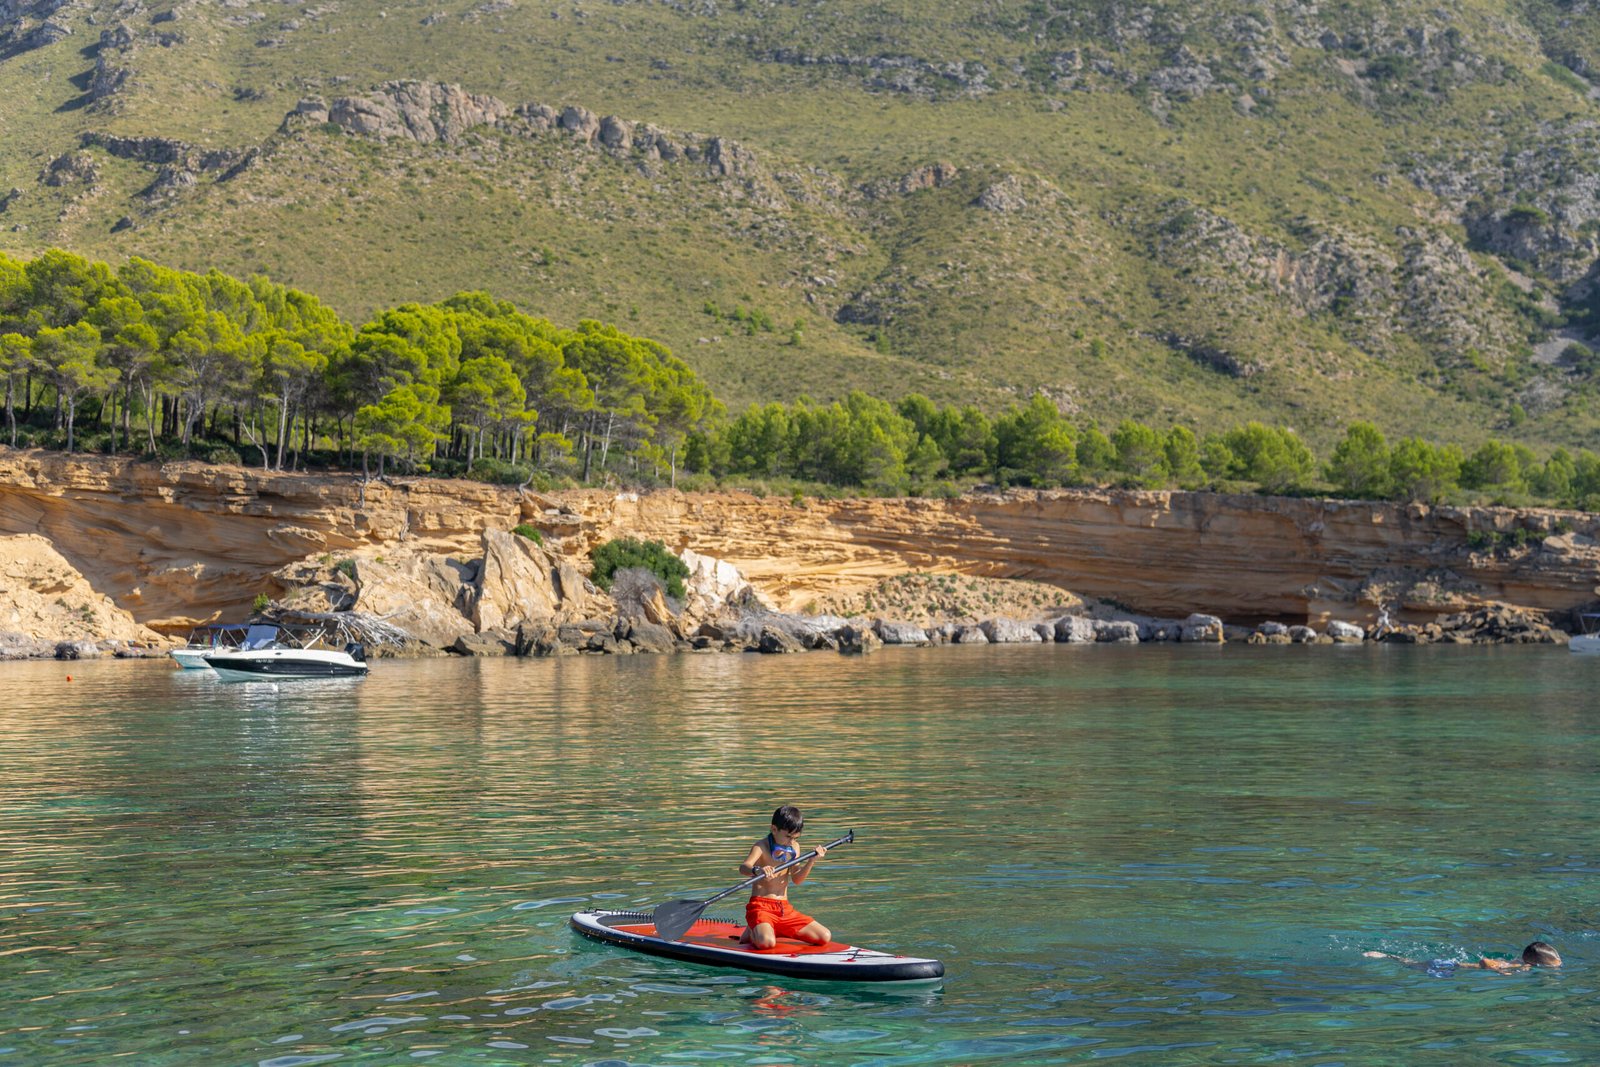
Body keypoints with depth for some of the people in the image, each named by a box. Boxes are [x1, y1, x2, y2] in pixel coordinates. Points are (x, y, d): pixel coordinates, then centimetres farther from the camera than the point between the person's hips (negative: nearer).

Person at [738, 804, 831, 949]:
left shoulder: (794, 847, 10)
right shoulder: (762, 846, -10)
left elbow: (796, 879, 3)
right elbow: (743, 867, -30)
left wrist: (811, 861, -12)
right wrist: (757, 870, -52)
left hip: (785, 908, 7)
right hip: (761, 906, -7)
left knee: (825, 937, -2)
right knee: (766, 942, -36)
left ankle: (778, 931, 14)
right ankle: (752, 933, 3)